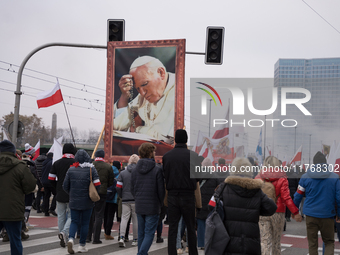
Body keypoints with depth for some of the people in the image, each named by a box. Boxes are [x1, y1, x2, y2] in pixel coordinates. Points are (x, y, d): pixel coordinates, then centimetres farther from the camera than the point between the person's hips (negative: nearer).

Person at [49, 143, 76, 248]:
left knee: (61, 216, 13)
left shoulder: (56, 163, 3)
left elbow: (51, 179, 3)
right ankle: (64, 232, -21)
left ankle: (63, 239, 16)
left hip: (60, 195, 3)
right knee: (71, 215, 4)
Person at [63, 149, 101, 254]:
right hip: (87, 202, -1)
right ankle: (82, 245, 13)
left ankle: (71, 238, -15)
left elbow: (65, 186, 3)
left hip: (74, 201, 2)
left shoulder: (71, 169, -1)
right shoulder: (91, 169, -7)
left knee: (74, 221, 10)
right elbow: (97, 185, -11)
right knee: (85, 223, 9)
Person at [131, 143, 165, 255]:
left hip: (139, 207, 5)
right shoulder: (157, 170, -11)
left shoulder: (134, 170, 4)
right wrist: (160, 203, 8)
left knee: (141, 233, 16)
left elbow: (132, 189, 9)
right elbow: (161, 190, -8)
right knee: (149, 234, -2)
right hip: (152, 207, -5)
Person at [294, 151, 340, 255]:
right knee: (329, 242, 10)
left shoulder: (305, 177, -2)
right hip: (327, 215, -1)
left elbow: (298, 196, 2)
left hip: (311, 215, 1)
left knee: (312, 243, 10)